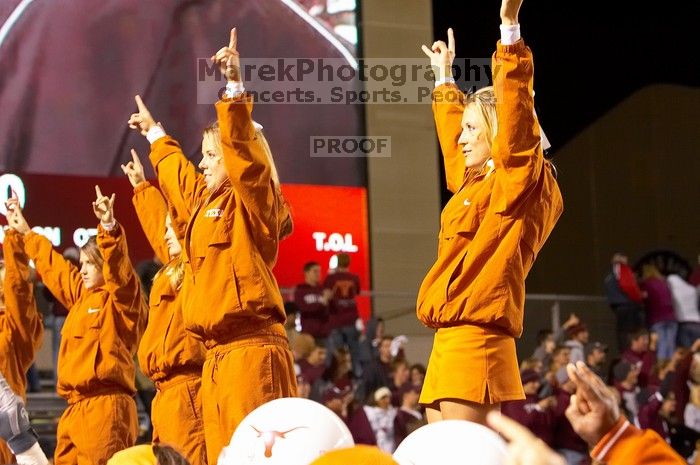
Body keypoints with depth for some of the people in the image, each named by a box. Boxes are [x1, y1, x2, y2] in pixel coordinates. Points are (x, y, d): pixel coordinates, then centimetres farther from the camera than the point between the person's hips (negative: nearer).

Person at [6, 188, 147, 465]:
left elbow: (117, 266, -21)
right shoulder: (81, 296, 22)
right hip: (75, 409, 9)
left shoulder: (121, 298, -2)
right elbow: (53, 266, 35)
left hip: (106, 406, -9)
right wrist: (25, 233, 44)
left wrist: (109, 227, -36)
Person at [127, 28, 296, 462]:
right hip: (218, 355, 9)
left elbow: (243, 149, -20)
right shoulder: (204, 201, 22)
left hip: (251, 349, -9)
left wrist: (235, 89, -28)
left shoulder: (252, 201, -2)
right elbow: (177, 171, 41)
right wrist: (155, 134, 55)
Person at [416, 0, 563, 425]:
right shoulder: (474, 183, 20)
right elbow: (453, 148, 39)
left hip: (475, 343, -9)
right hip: (449, 342, 9)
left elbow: (517, 123, -18)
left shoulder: (523, 183, -3)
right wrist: (445, 78, 49)